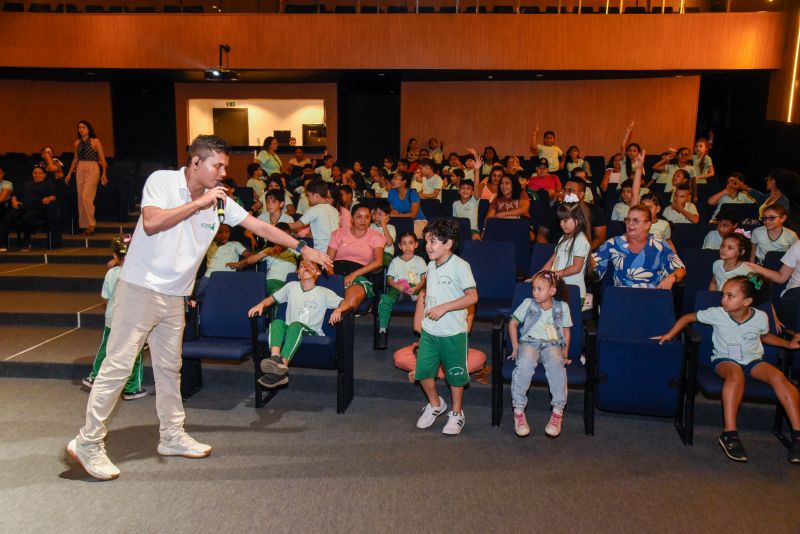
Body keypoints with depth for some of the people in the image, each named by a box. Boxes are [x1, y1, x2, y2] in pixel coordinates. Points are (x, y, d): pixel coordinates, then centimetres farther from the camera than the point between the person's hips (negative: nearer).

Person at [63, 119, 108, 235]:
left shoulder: (95, 141, -2)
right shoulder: (77, 143, 11)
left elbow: (102, 159, -5)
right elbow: (75, 159, 18)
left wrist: (104, 174, -13)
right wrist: (69, 174, 16)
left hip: (92, 170, -5)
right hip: (80, 170, 5)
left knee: (86, 197, -14)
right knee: (81, 198, 5)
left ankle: (91, 224, -6)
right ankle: (83, 224, 12)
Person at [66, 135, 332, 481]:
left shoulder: (220, 200, 5)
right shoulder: (162, 181, -10)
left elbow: (259, 226, 8)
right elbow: (151, 222, -26)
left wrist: (302, 248, 8)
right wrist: (198, 203, -21)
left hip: (174, 297, 6)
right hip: (141, 288, -6)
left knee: (169, 368, 15)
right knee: (118, 366, -3)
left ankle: (172, 436, 27)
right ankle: (88, 443, 10)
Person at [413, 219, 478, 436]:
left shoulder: (459, 266, -15)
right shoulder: (431, 265, 7)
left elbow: (472, 296, -20)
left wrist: (444, 308, -24)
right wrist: (418, 316, 13)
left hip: (453, 332, -6)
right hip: (429, 330, 6)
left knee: (455, 374, 9)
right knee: (423, 371, 7)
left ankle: (456, 413, 29)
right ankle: (435, 404, 32)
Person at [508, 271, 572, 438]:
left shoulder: (562, 307, 6)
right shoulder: (528, 303, 5)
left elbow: (566, 331, 12)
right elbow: (513, 324, 10)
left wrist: (565, 353, 5)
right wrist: (515, 347, 4)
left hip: (552, 344, 0)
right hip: (529, 342, 0)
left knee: (556, 364, -36)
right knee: (525, 363, -35)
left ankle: (558, 411, -26)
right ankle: (518, 410, -26)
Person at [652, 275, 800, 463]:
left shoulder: (761, 317, -5)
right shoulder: (717, 314, -12)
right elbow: (688, 317, -1)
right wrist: (670, 335, -11)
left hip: (753, 361, 3)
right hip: (725, 360, -2)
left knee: (778, 377, -29)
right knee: (736, 374, -38)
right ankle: (729, 434, -38)